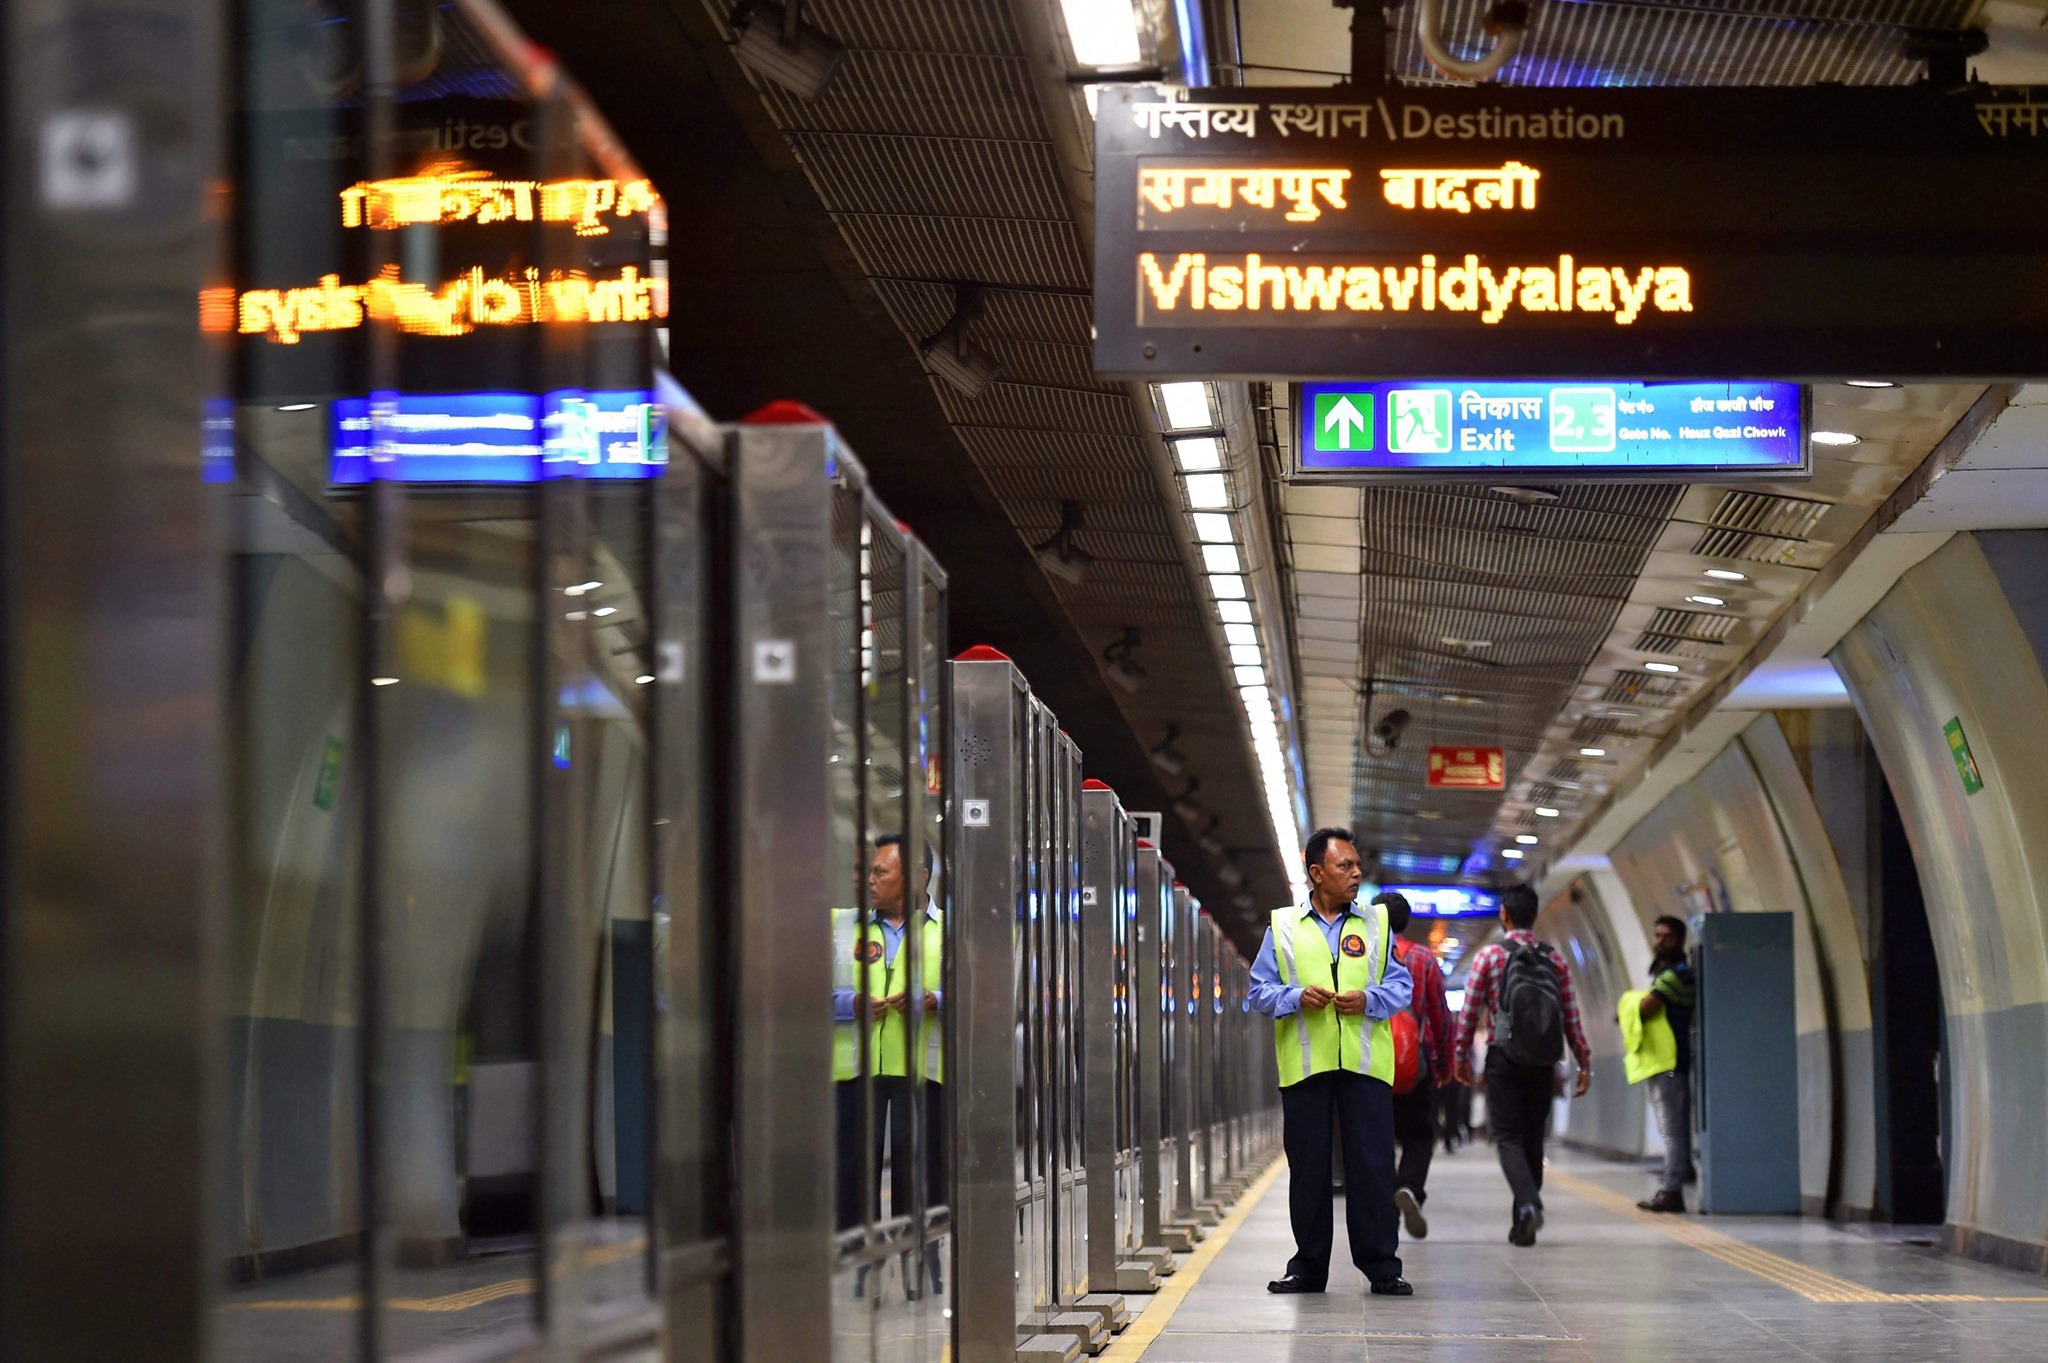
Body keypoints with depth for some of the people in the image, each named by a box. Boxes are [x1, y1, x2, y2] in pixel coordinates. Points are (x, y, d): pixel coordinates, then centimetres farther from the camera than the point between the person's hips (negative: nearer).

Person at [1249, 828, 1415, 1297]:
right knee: (1307, 1166, 4)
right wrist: (1296, 998, -10)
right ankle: (1308, 1266, 13)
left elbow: (1401, 985, 10)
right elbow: (1260, 989, 8)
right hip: (1304, 1064, 0)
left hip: (1365, 1063, 0)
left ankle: (1381, 1266, 3)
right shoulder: (1282, 926, 9)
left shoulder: (1376, 923, 12)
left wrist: (1369, 999, -9)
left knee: (1372, 1165, -3)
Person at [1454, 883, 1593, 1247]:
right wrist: (1584, 1064, 9)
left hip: (1504, 1060, -3)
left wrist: (1461, 1057, 8)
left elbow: (1470, 1011, -3)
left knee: (1508, 1138, -2)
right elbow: (1572, 1018, 4)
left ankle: (1529, 1204, -26)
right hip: (1542, 1063, 3)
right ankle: (1524, 1224, 13)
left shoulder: (1490, 955, -3)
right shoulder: (1554, 959, 6)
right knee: (1533, 1140, 11)